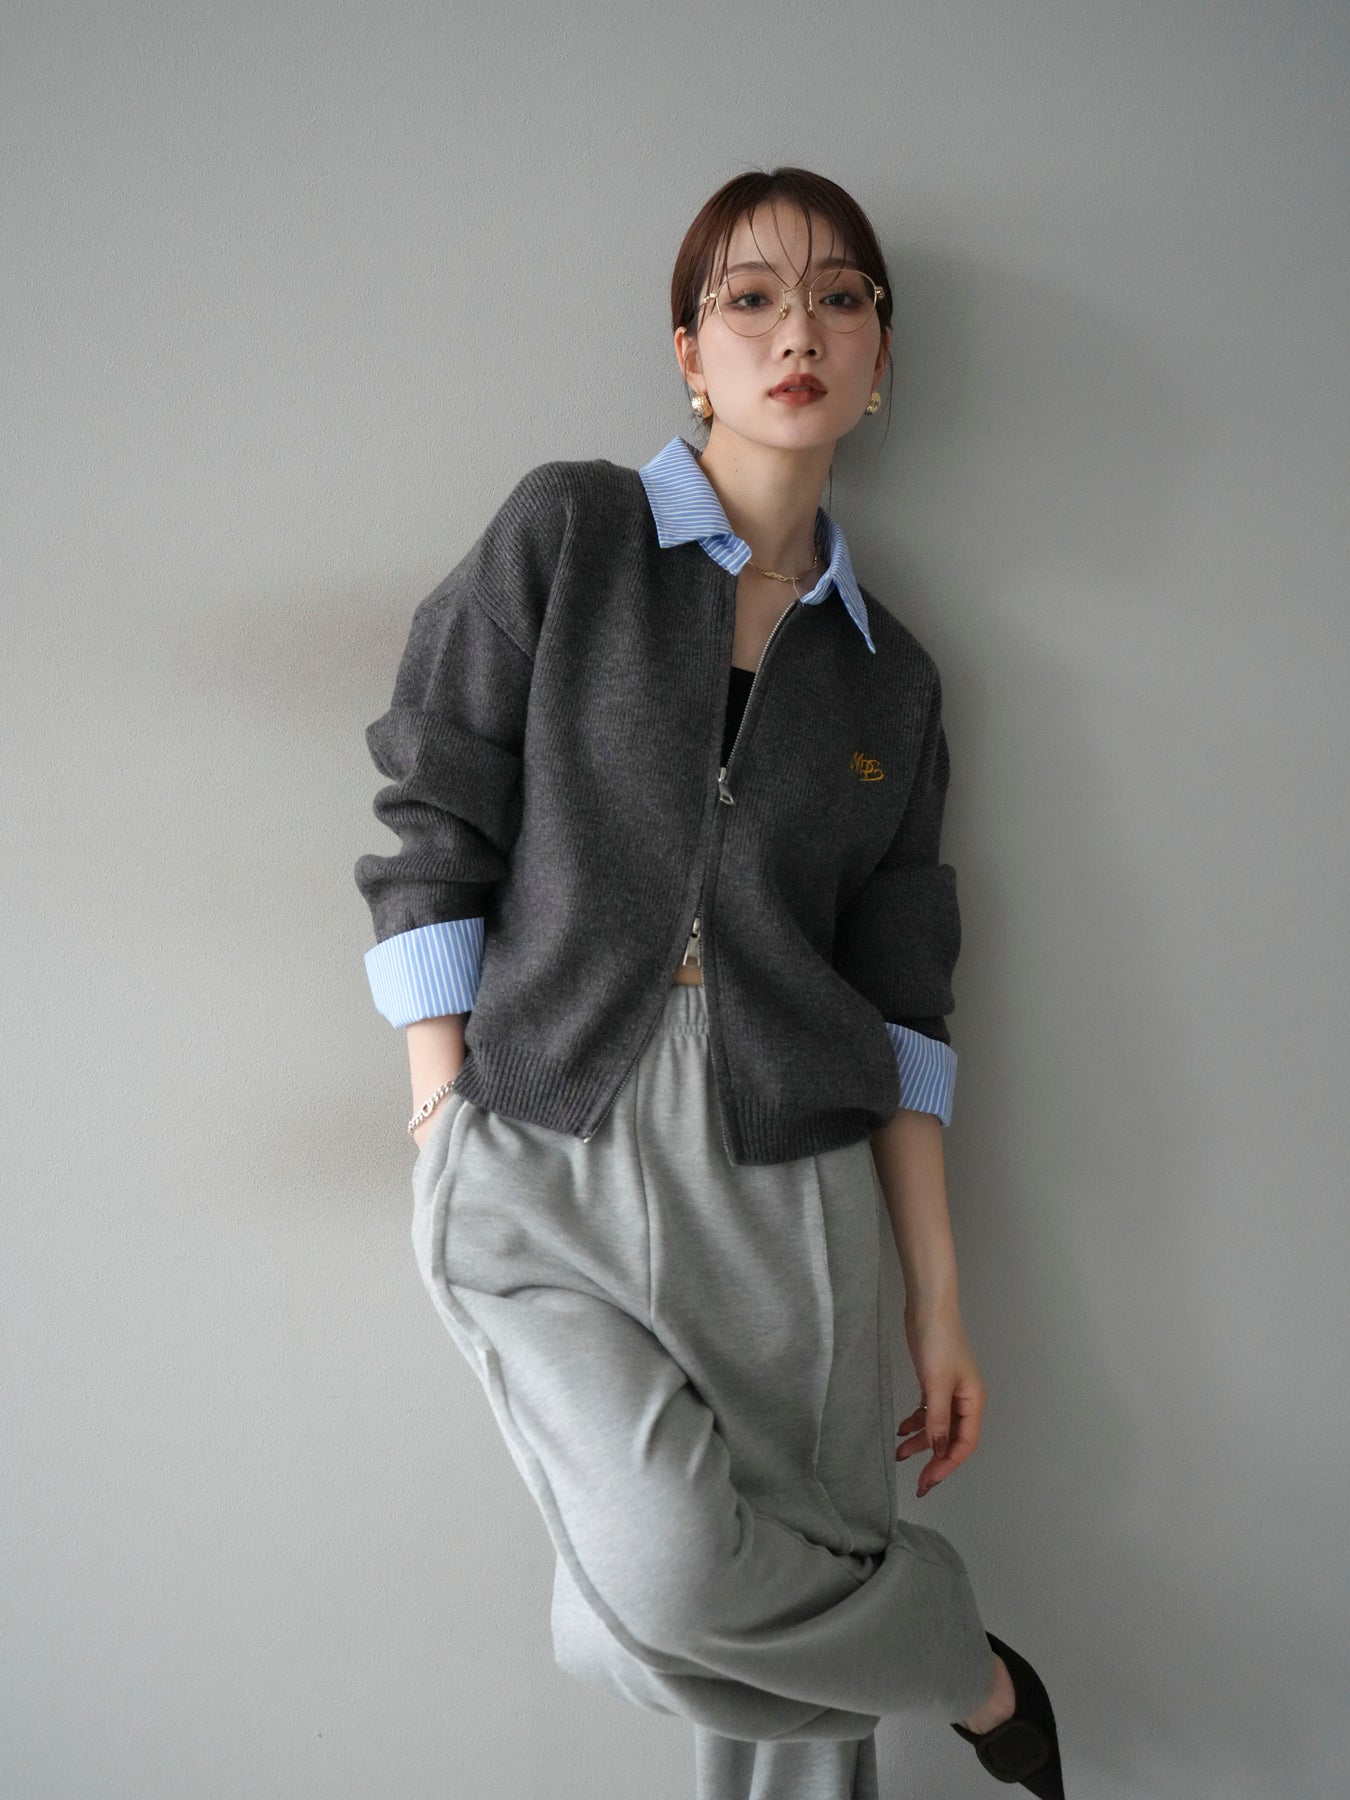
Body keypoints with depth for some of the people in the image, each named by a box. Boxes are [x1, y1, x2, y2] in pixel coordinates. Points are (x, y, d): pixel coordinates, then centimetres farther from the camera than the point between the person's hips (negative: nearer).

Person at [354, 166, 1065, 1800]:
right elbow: (434, 837, 0)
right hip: (547, 1168, -2)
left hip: (790, 1185, 2)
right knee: (673, 1576, -19)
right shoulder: (567, 531, 3)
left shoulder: (890, 674, 11)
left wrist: (938, 1296, 7)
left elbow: (901, 1000, 10)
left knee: (786, 1659, 1)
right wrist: (447, 1144, -6)